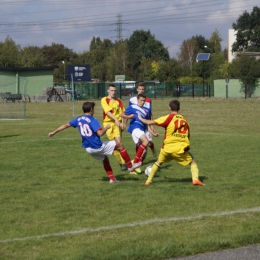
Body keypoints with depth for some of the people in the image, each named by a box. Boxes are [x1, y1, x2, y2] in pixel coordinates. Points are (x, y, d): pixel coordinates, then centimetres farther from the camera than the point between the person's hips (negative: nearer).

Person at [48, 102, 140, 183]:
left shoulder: (78, 119, 5)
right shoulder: (93, 120, -17)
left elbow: (66, 125, 13)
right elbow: (100, 133, -29)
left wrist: (54, 132, 22)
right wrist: (106, 127, -11)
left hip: (88, 149, 7)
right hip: (98, 147, -7)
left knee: (105, 159, 29)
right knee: (119, 145, 7)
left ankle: (112, 178, 25)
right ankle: (130, 166, 13)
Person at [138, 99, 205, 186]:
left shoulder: (168, 118, -1)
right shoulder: (184, 120, 10)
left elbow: (150, 122, -3)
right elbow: (188, 136, 16)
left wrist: (141, 118, 14)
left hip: (167, 148, 0)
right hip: (181, 149, 0)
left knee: (158, 162, 24)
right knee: (192, 162, 15)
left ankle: (149, 180, 25)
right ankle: (195, 179, -7)